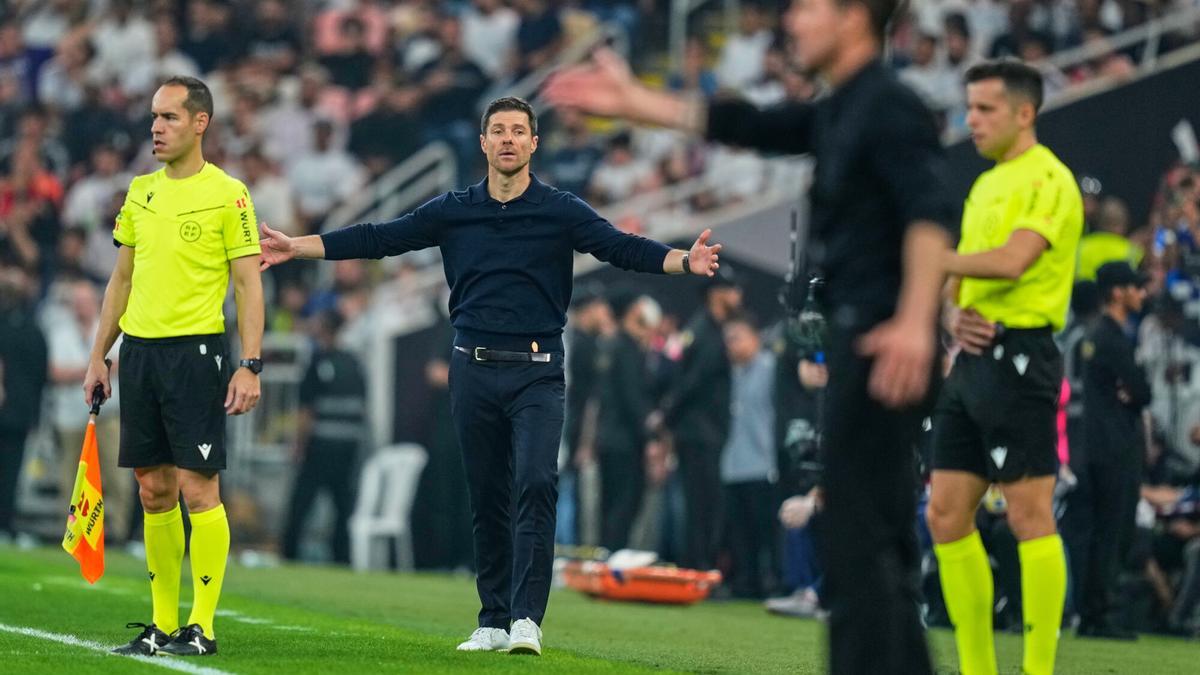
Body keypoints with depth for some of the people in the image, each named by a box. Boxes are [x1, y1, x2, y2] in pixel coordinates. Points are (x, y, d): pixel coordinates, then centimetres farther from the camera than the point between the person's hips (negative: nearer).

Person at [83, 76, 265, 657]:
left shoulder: (227, 194, -5)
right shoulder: (140, 191, 13)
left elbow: (249, 286, -6)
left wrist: (250, 366, -14)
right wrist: (98, 356, 14)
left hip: (197, 352, -6)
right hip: (139, 349, 6)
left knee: (197, 488, -7)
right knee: (154, 490, 7)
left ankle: (202, 626, -2)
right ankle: (163, 624, 12)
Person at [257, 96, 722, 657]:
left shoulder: (560, 211, 1)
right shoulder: (453, 211, 8)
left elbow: (623, 248, -9)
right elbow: (378, 239, 9)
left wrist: (684, 261, -27)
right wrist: (296, 247, 5)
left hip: (536, 373, -3)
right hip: (474, 372, 3)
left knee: (535, 485, -17)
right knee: (486, 500, 7)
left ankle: (527, 618, -19)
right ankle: (493, 622, 14)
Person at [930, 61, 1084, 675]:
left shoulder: (1047, 179, -9)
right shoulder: (985, 185, 20)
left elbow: (1012, 261, -23)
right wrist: (954, 314, 0)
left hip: (1020, 359, -9)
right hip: (975, 360, 9)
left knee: (1029, 516, -8)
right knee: (946, 514, 6)